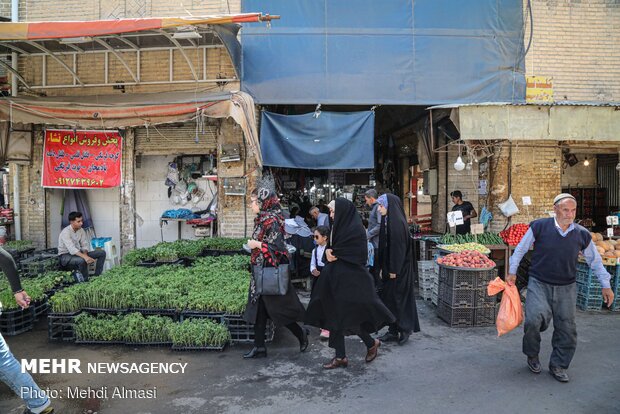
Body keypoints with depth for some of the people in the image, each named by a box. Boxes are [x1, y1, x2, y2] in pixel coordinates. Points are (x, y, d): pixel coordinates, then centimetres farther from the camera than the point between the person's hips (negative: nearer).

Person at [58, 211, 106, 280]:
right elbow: (72, 249, -34)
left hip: (78, 253, 7)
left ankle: (97, 276, -6)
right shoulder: (65, 232, -22)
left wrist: (85, 254, -22)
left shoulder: (81, 230, 1)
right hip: (65, 256, -7)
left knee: (102, 253, -7)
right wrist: (84, 257, -46)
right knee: (82, 260, -40)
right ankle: (86, 281, -20)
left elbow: (85, 245, 0)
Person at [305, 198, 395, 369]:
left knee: (347, 317, -2)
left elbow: (359, 255, -19)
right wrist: (329, 252, -9)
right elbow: (332, 247, 15)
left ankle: (372, 343, 22)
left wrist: (335, 254, -12)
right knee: (335, 316, 8)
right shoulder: (339, 226, 10)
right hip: (336, 276, 9)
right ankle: (340, 357, 17)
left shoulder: (356, 230, -15)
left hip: (351, 279, -9)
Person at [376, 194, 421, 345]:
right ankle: (393, 331, 20)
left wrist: (393, 270, -19)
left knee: (397, 298, 0)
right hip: (389, 267, 9)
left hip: (399, 269, -9)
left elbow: (398, 247, -21)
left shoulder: (397, 222, -18)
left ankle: (405, 329, 15)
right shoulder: (387, 221, 10)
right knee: (388, 298, 12)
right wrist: (382, 267, 15)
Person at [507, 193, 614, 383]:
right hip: (539, 284, -3)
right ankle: (532, 355, 9)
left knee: (567, 329, 5)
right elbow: (521, 248, 3)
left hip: (566, 289, 3)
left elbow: (595, 261, 14)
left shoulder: (582, 234, 0)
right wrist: (512, 272, 3)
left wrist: (606, 285, 11)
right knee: (534, 319, -20)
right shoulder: (539, 227, -8)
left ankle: (558, 366, 26)